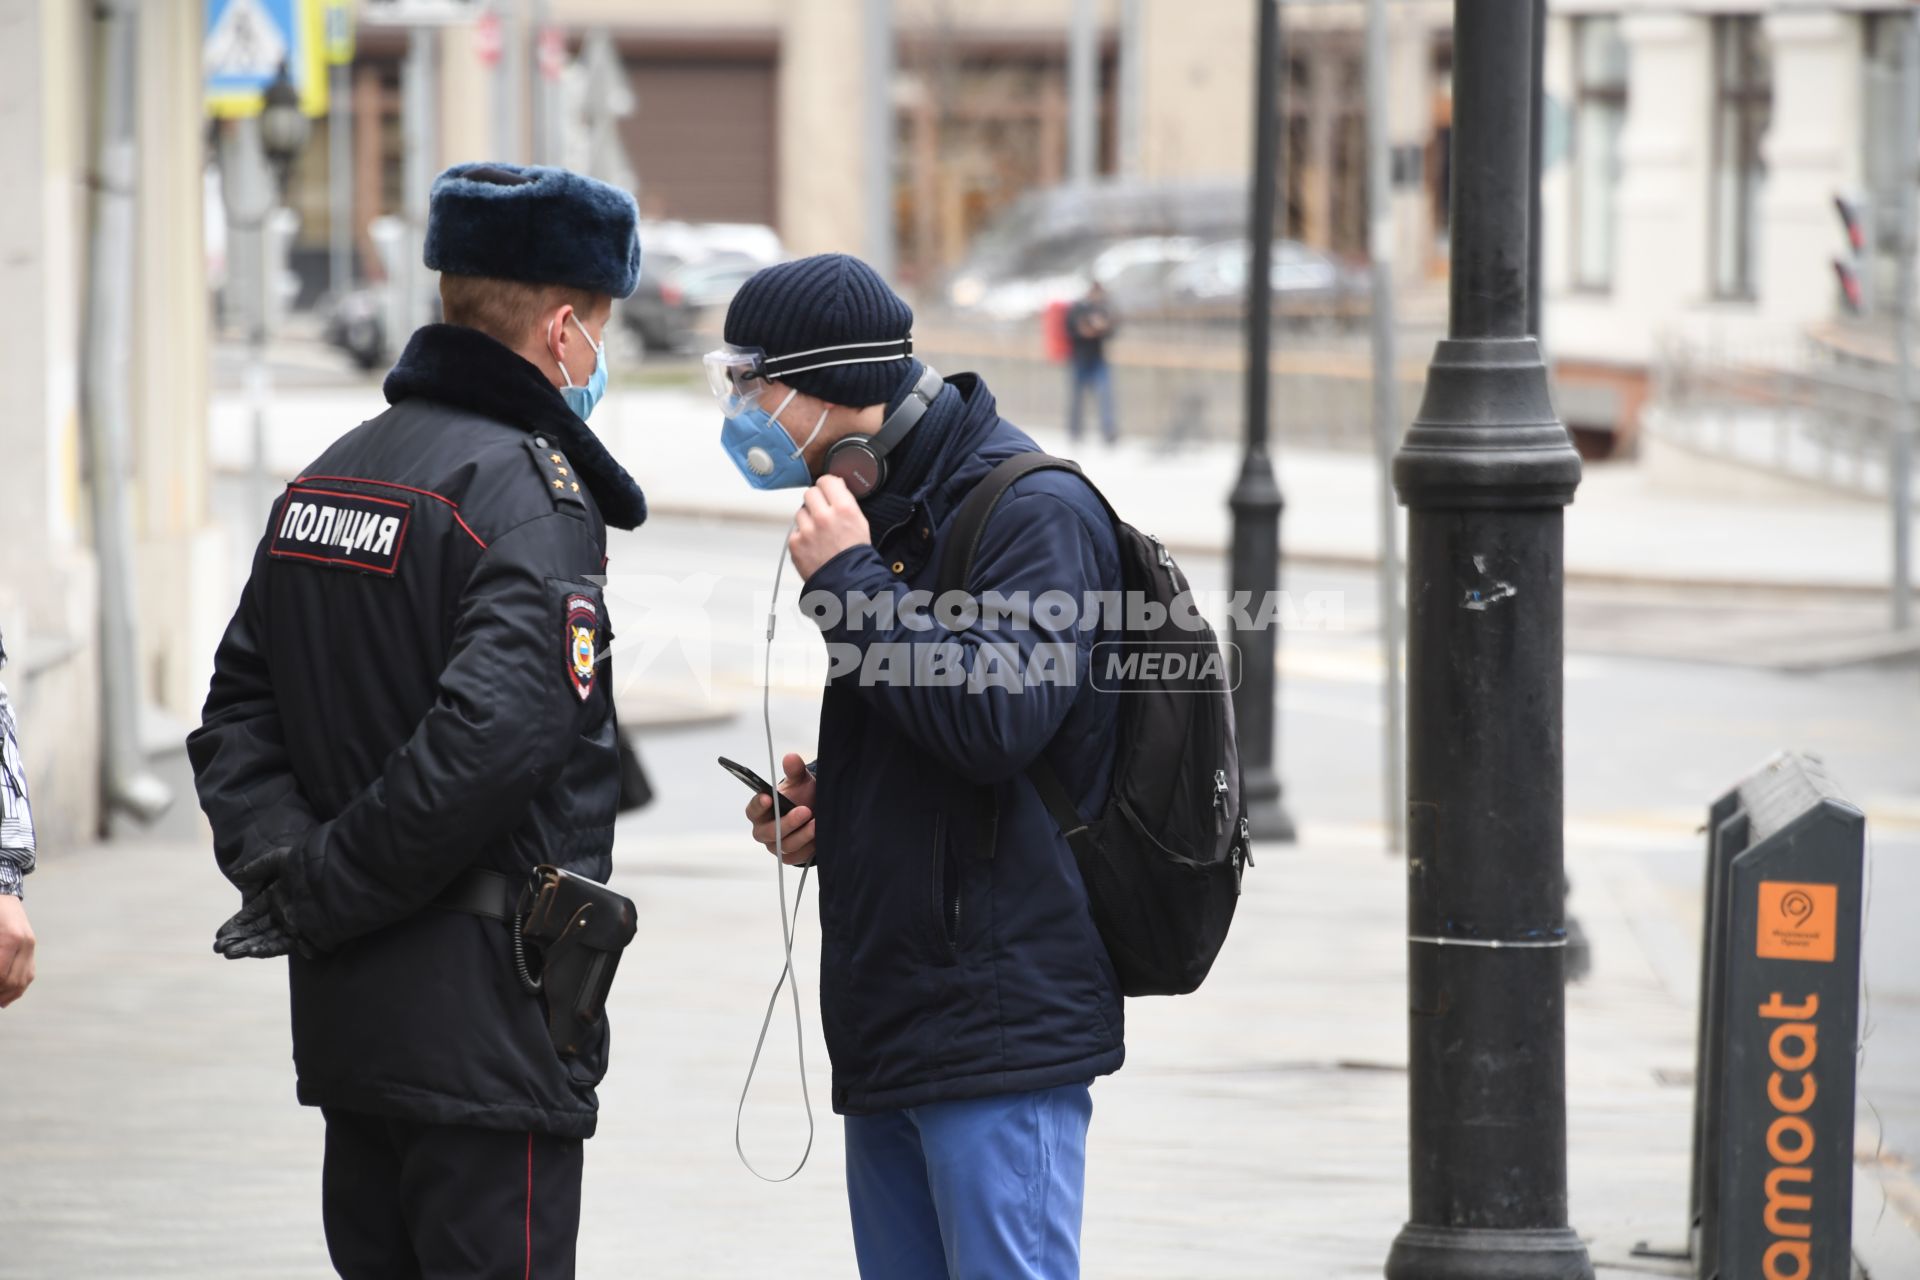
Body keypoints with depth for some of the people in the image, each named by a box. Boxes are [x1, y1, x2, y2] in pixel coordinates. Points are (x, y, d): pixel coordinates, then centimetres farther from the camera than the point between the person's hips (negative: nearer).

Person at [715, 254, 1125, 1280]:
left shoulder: (1038, 513, -10)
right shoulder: (892, 516, 18)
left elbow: (997, 718, -24)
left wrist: (848, 581, -16)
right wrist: (826, 807, 9)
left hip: (1001, 1032, -9)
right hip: (892, 1032, 9)